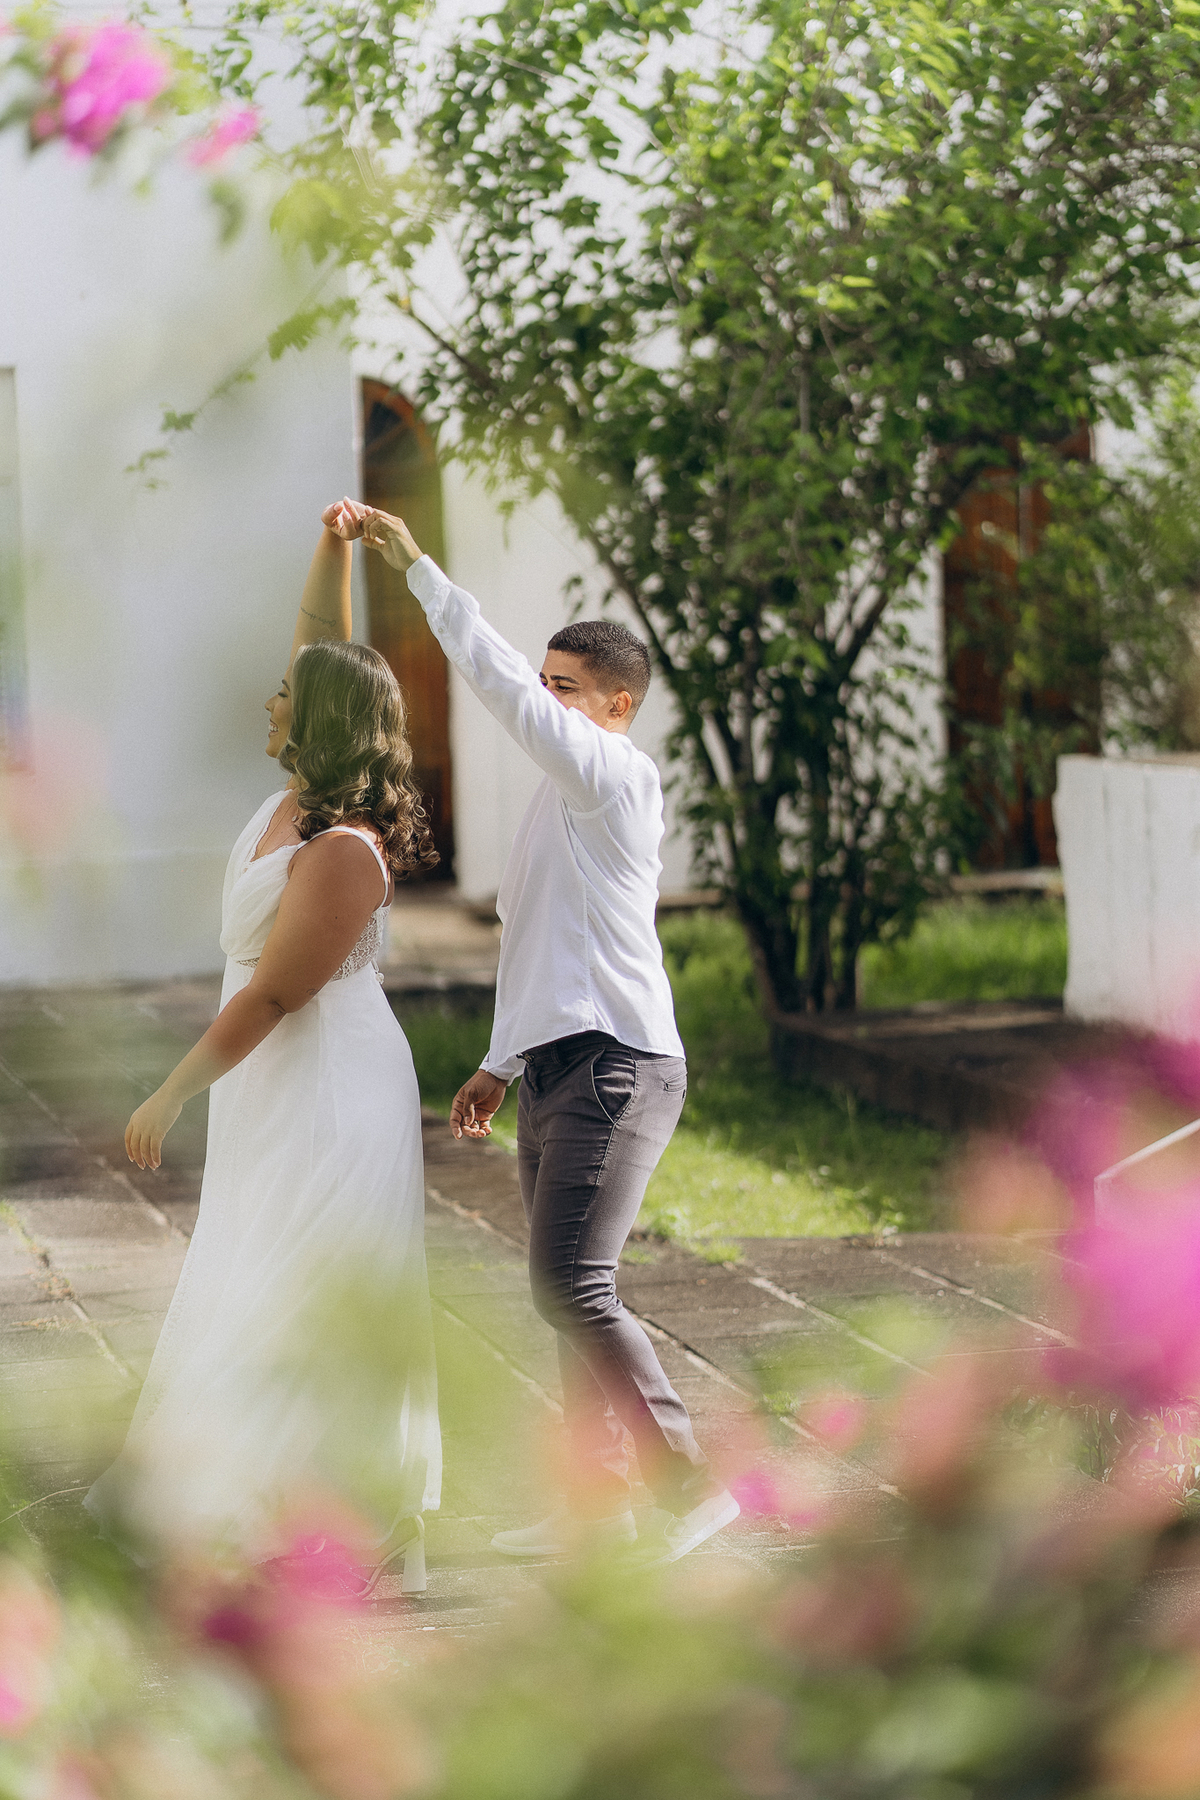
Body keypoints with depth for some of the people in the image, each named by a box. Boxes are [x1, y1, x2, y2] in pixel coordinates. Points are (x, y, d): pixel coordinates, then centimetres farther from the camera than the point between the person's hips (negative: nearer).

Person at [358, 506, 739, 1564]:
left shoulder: (614, 777, -8)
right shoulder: (567, 800, 22)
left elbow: (501, 683, -19)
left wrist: (418, 567, -16)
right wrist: (500, 1066, 26)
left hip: (614, 1068, -10)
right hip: (560, 1070, 10)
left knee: (572, 1287, -16)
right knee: (569, 1292, 11)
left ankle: (691, 1484, -12)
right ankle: (597, 1504, 17)